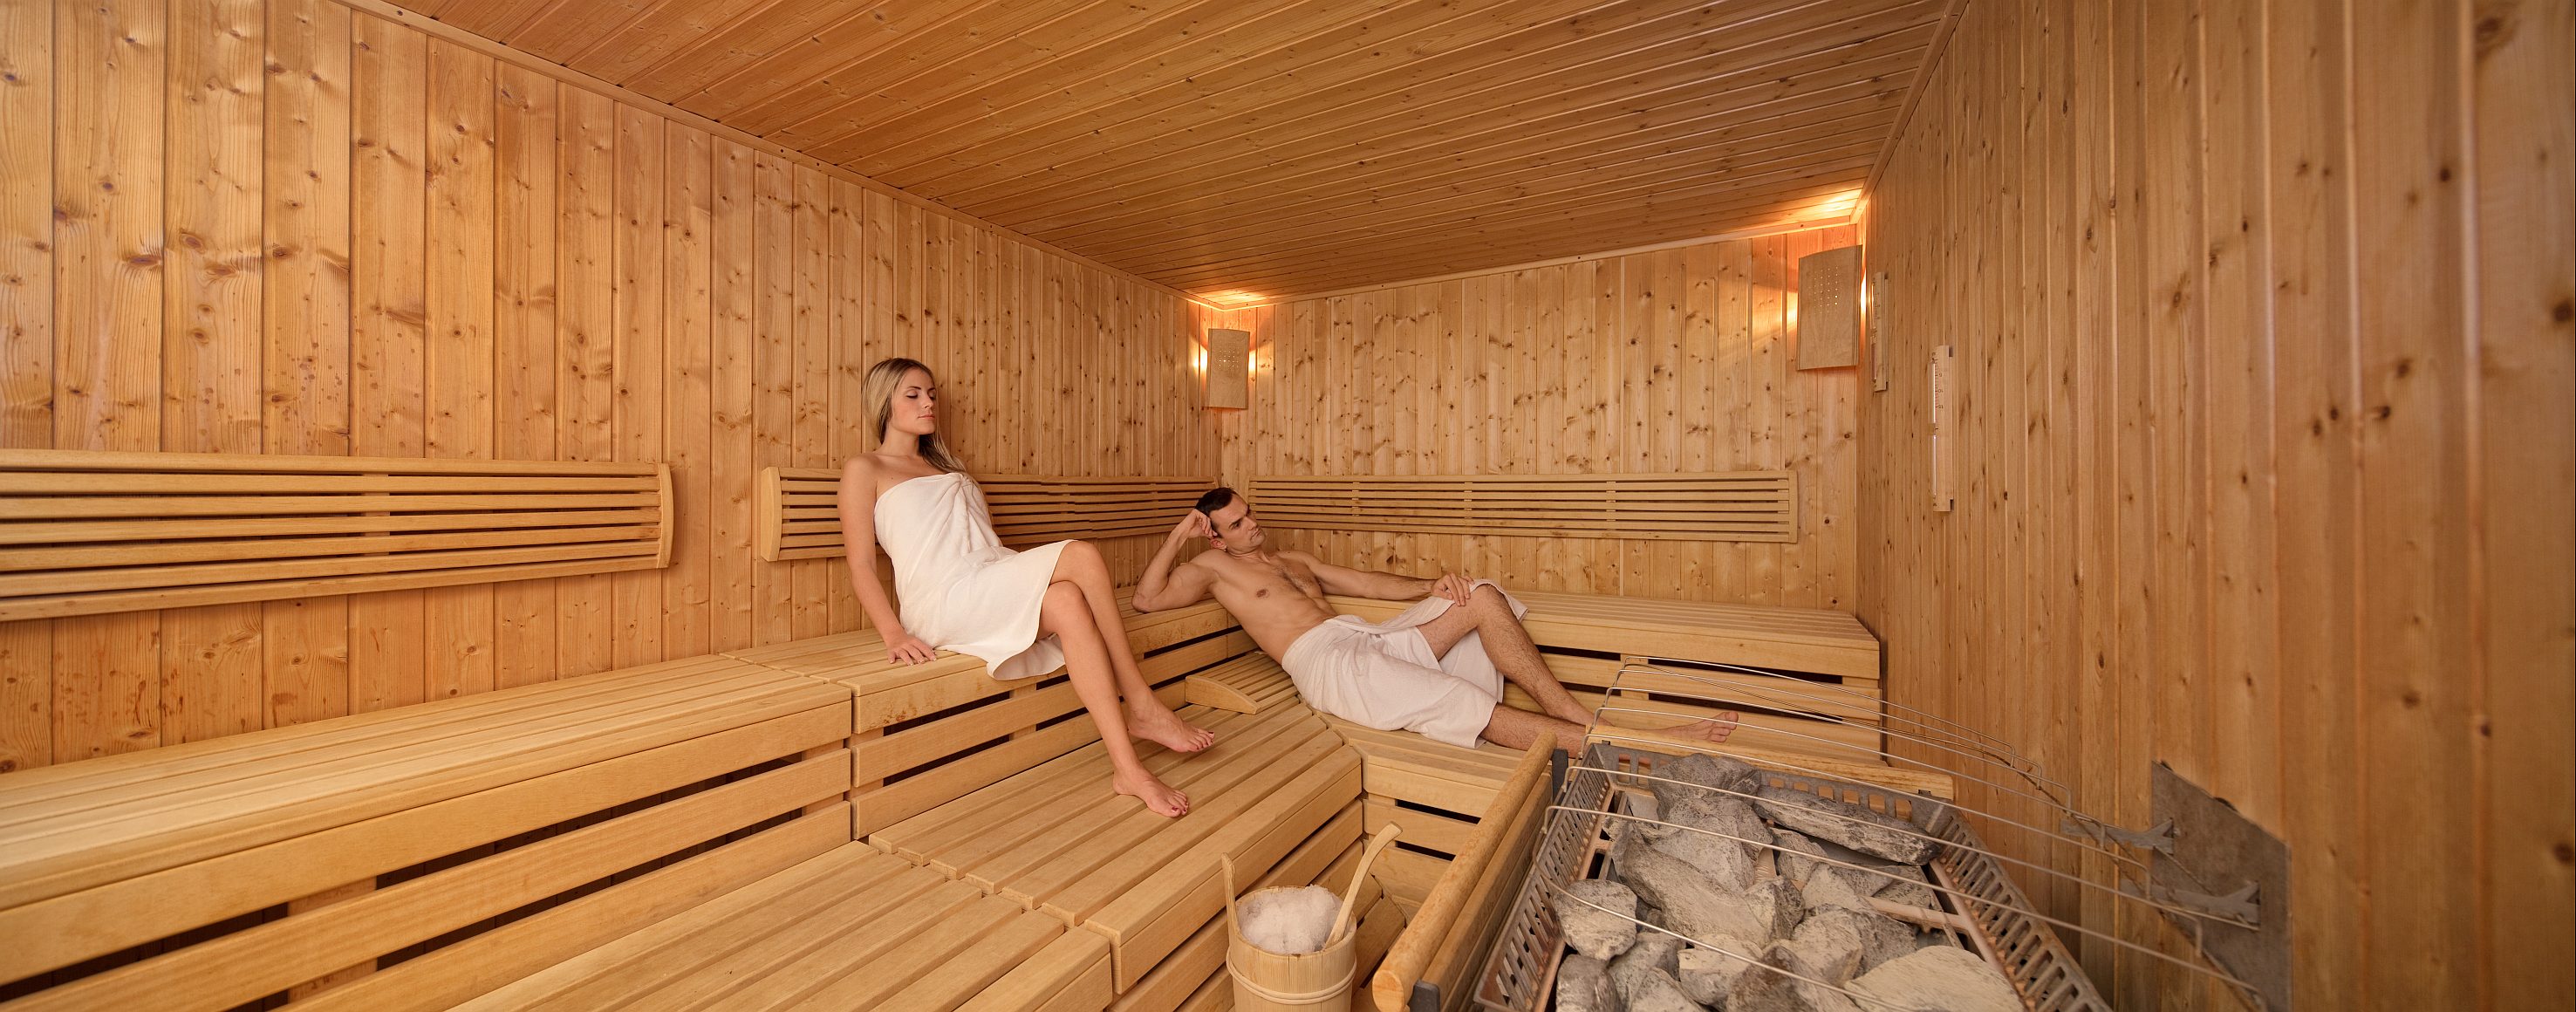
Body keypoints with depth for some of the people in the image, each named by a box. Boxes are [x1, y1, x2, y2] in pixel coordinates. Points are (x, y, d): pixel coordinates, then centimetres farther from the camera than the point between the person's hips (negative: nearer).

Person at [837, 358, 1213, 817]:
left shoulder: (947, 466, 30)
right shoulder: (864, 470, 10)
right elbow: (861, 565, 0)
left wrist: (1028, 577, 9)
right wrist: (893, 634, -14)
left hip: (995, 591, 6)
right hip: (944, 601, -6)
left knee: (1068, 600, -30)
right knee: (1082, 556, -28)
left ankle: (1128, 768, -31)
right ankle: (1141, 705, -24)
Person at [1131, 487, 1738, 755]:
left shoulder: (1293, 563, 29)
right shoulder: (1213, 568, 12)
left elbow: (1370, 584, 22)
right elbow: (1146, 598, 0)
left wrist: (1431, 588, 6)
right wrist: (1176, 538, -3)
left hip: (1370, 641, 7)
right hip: (1329, 664, -7)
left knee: (1484, 598, -11)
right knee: (1475, 707, -22)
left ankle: (1578, 715, -11)